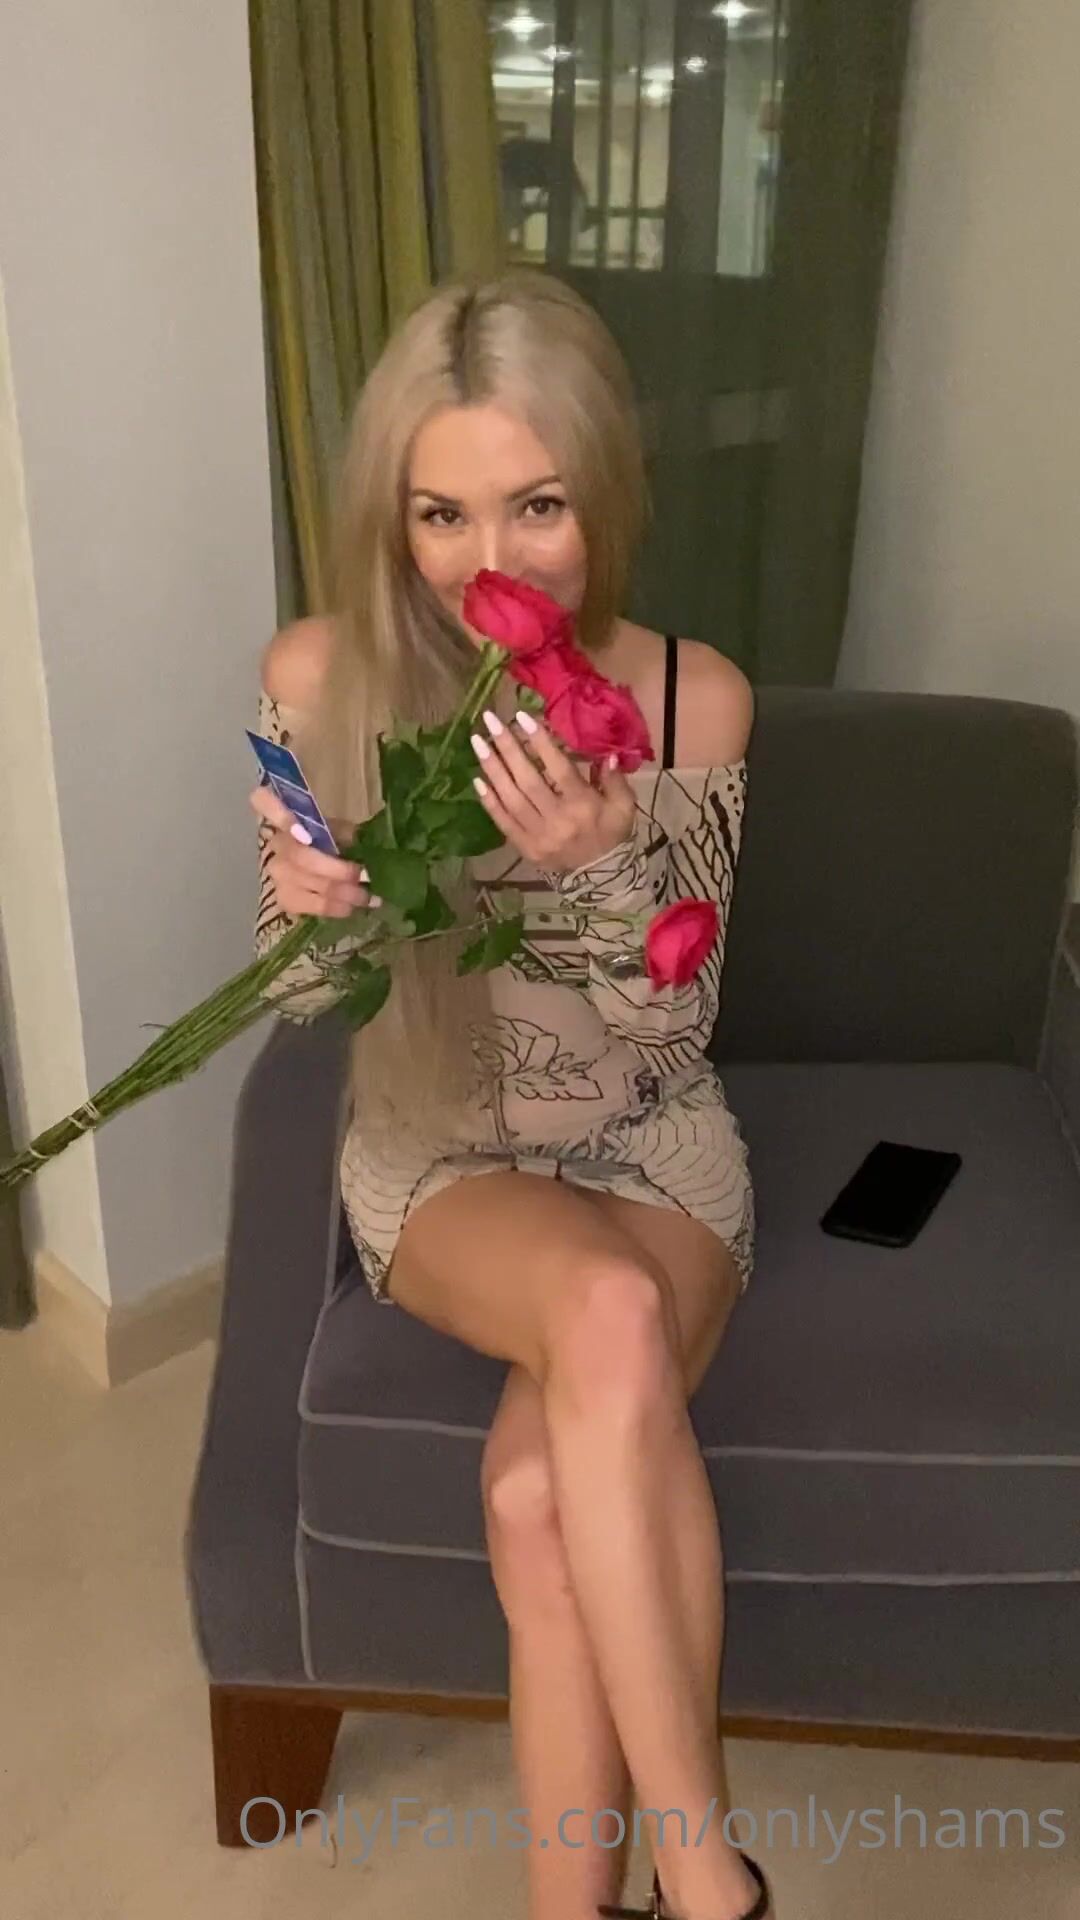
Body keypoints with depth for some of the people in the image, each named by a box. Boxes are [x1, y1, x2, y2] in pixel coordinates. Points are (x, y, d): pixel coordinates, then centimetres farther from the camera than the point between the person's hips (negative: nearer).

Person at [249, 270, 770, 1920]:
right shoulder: (319, 677, -12)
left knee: (540, 1492, -27)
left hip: (651, 1145, 1)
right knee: (610, 1313, -33)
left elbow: (674, 1036, -12)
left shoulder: (695, 697, -13)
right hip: (434, 1159, 0)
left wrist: (595, 859, -32)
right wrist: (309, 915, -27)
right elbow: (299, 998, -3)